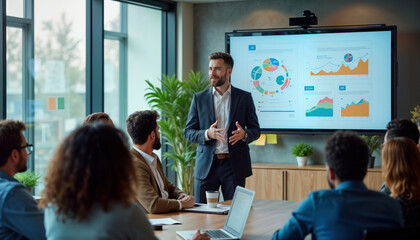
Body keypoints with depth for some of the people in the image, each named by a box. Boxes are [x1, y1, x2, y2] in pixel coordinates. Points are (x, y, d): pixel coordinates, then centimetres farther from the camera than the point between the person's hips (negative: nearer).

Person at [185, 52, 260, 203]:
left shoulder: (244, 98, 5)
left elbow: (255, 130, 8)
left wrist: (244, 134, -15)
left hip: (234, 165, -1)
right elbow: (188, 132, 6)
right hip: (206, 166, 1)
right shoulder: (199, 98, 7)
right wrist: (207, 134, -15)